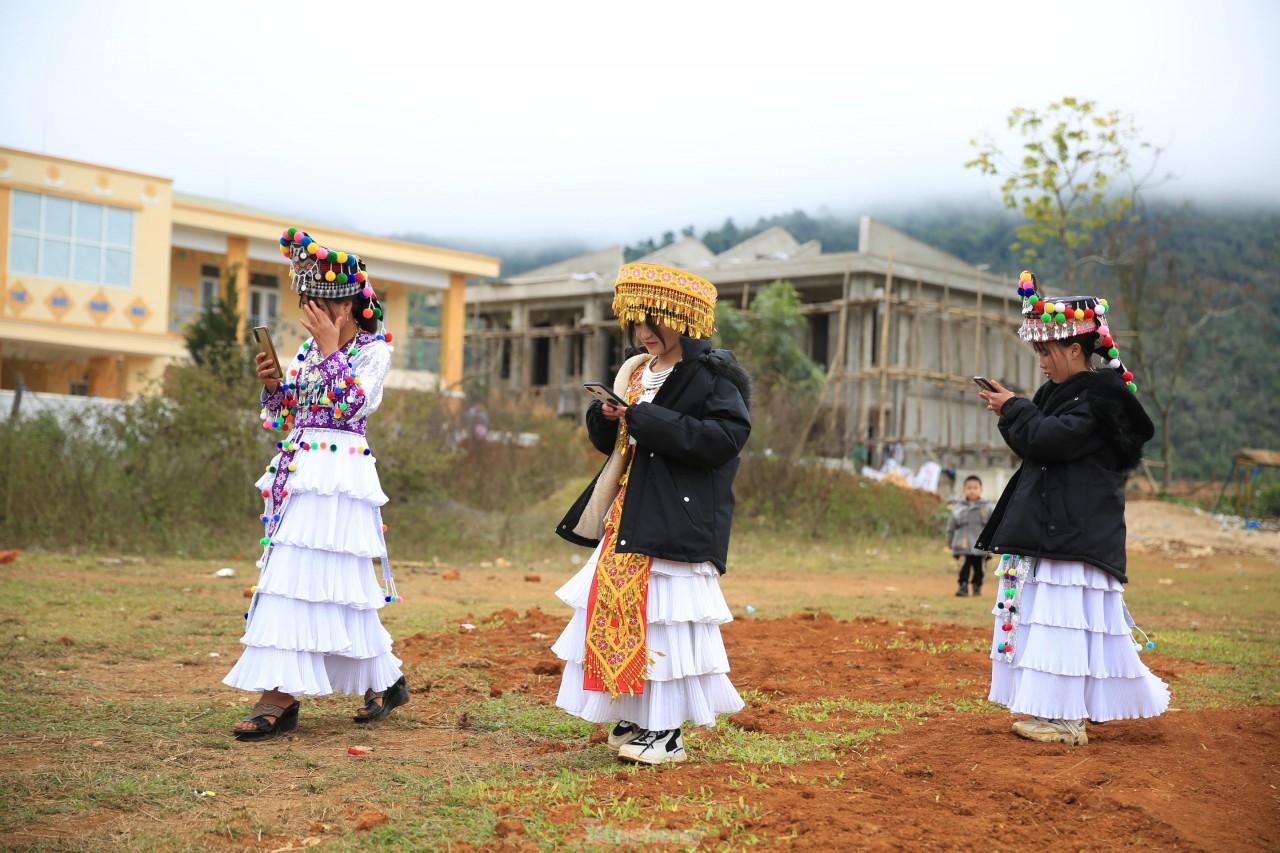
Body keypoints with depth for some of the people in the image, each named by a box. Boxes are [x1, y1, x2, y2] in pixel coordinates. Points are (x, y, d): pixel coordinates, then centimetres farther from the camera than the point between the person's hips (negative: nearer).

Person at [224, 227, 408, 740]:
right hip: (298, 470, 7)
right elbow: (282, 418, 17)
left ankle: (280, 697, -11)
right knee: (332, 584, 7)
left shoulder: (374, 349, -1)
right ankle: (385, 680, 18)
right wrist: (271, 383, -2)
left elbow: (354, 405, -17)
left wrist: (332, 350, -12)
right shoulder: (309, 348, 16)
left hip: (338, 473, -7)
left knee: (307, 579, -12)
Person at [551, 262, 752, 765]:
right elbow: (610, 442, 22)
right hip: (626, 516, 8)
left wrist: (648, 419, -20)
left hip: (675, 520, -8)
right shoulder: (635, 373, 16)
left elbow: (727, 435, -22)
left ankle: (668, 731, 1)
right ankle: (634, 719, 17)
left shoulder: (711, 377, -7)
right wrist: (606, 416, -2)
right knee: (618, 613, 6)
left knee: (663, 617, -8)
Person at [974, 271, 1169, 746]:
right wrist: (1012, 414, 3)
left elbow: (1050, 440, -22)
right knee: (1049, 618, 10)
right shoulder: (1058, 393, 17)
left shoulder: (1099, 398, -12)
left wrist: (1014, 409, -8)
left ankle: (1068, 721, -6)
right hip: (1048, 528, 10)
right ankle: (1056, 710, 16)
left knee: (1067, 618, -10)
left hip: (1076, 535, -10)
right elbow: (1035, 447, 19)